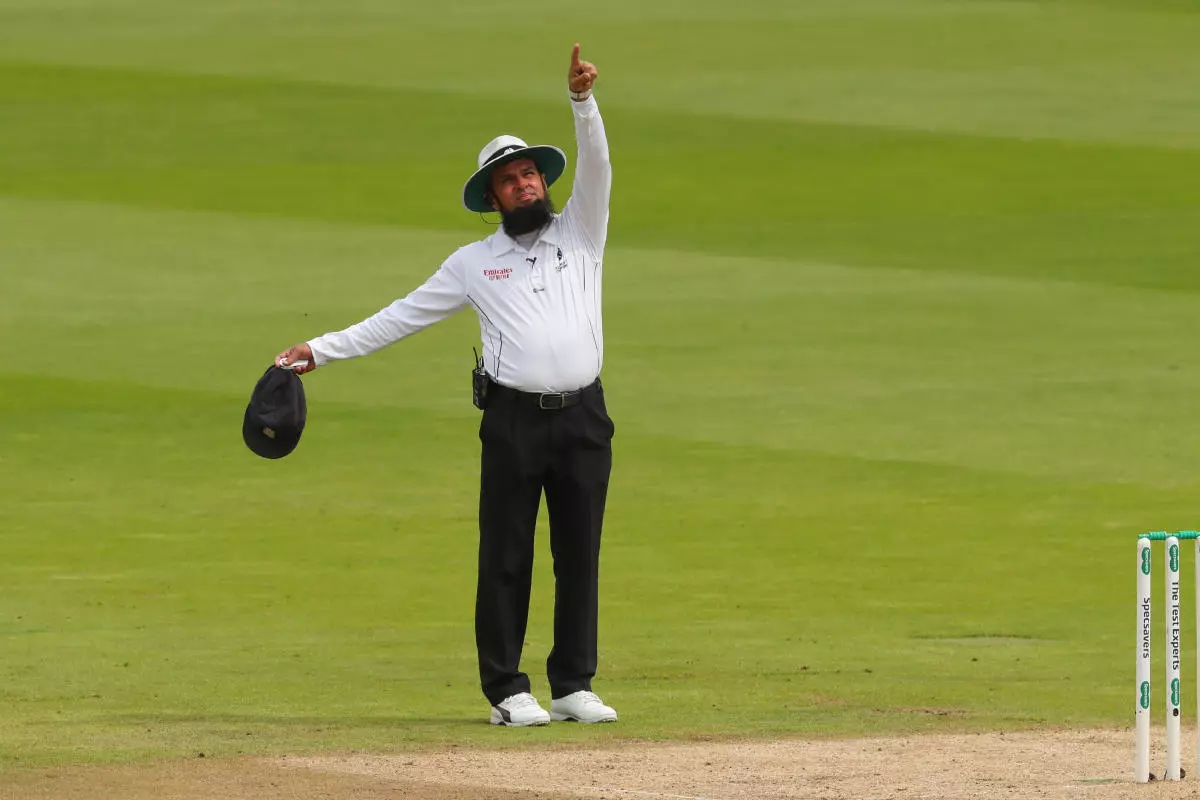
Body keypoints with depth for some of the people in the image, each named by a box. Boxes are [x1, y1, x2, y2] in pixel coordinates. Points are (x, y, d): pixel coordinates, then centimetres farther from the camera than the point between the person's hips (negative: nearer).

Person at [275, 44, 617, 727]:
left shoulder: (580, 234, 12)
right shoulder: (475, 262, 11)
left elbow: (596, 168, -2)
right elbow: (402, 316, 14)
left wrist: (583, 102, -19)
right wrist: (323, 350, 12)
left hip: (583, 417, 1)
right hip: (513, 419, -1)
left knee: (580, 555, 4)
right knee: (506, 557, -1)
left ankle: (574, 686, 10)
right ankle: (508, 690, 3)